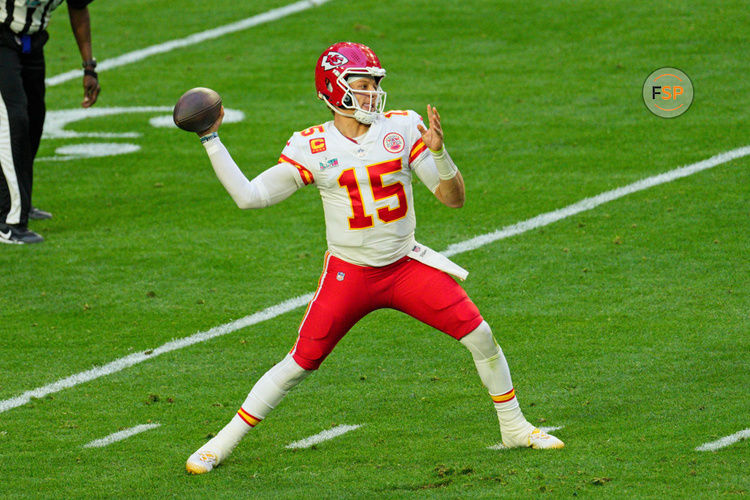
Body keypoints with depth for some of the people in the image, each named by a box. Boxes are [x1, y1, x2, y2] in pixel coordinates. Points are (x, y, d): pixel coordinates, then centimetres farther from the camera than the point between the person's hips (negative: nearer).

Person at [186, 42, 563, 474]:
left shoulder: (403, 130, -3)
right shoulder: (312, 148, -6)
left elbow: (454, 198, -4)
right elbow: (249, 196, -8)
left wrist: (438, 152, -22)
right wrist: (211, 140, -10)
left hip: (407, 266, 2)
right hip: (348, 274, -2)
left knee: (480, 336, -7)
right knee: (300, 364, -4)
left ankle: (514, 427, 13)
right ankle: (224, 443, 9)